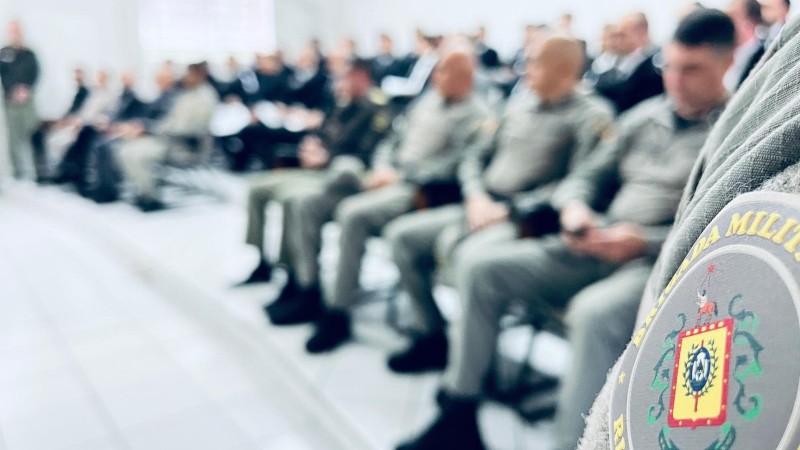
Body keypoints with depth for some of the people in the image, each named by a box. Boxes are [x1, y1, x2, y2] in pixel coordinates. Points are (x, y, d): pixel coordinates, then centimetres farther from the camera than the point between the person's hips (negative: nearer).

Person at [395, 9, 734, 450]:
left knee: (595, 312, -40)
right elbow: (587, 176, 18)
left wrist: (643, 241, -21)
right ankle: (459, 415, -1)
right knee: (481, 267, -7)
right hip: (599, 248, 7)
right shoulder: (644, 116, 16)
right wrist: (574, 209, -5)